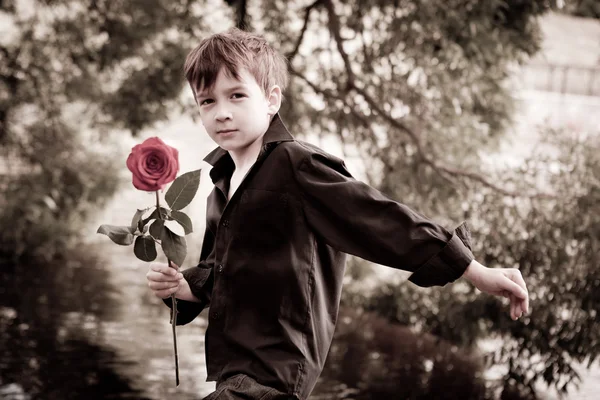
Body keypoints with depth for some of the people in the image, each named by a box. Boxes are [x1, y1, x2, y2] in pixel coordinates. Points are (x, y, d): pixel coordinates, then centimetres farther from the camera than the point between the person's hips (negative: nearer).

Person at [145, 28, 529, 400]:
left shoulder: (297, 165, -14)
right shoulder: (224, 180, 12)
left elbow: (382, 220, -19)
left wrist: (479, 274, -22)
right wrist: (180, 285, 3)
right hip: (236, 366, 9)